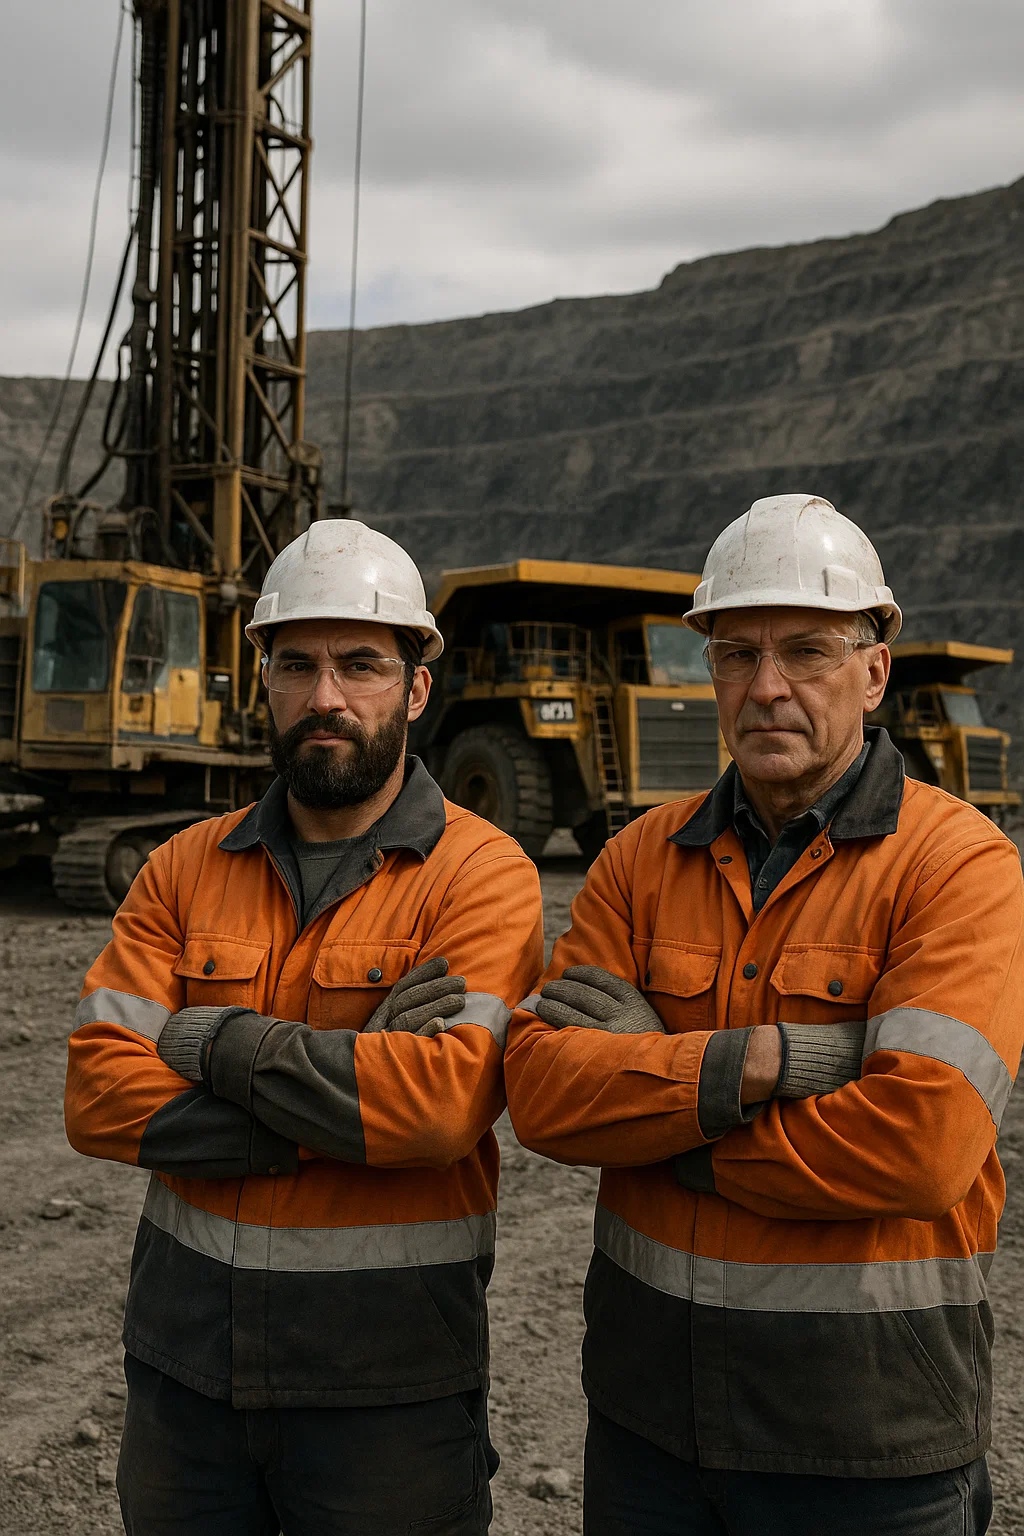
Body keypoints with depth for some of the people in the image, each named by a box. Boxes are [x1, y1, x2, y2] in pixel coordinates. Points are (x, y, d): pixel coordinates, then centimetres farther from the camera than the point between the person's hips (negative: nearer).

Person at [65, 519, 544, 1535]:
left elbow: (445, 1101, -25)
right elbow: (97, 1096, -8)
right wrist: (346, 1099, -18)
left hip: (387, 1376, -4)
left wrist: (217, 1043, -16)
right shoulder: (186, 869, 3)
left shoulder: (481, 874, -10)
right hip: (184, 1348, 4)